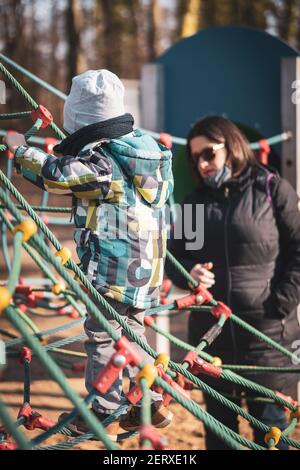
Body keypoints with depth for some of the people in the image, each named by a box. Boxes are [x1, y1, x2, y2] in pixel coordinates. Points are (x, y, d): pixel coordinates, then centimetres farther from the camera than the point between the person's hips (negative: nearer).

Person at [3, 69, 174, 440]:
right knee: (131, 333, 20)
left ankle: (102, 417, 7)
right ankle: (150, 403, 23)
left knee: (102, 338, 1)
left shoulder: (99, 161, -19)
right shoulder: (138, 145, 9)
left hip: (112, 268, -9)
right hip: (144, 267, 9)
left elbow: (55, 174, -29)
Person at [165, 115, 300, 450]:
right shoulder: (193, 203, 11)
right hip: (211, 332, 4)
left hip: (267, 334, -4)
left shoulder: (272, 189, -2)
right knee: (219, 423, 12)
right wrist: (188, 273, -10)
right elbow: (173, 258, 14)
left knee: (269, 422, 3)